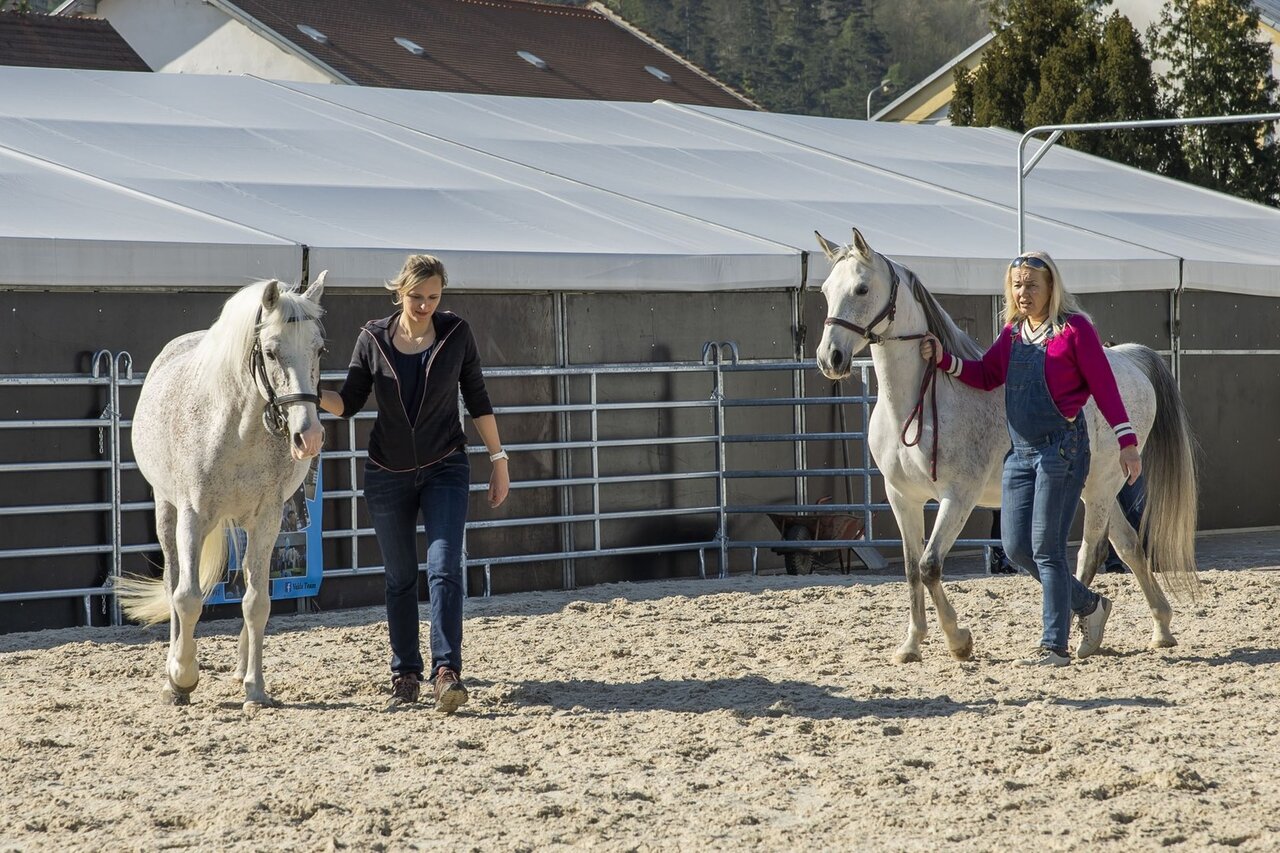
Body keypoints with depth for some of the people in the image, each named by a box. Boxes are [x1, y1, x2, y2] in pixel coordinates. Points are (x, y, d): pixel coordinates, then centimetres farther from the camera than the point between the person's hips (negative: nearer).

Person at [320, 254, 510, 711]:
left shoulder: (456, 333, -5)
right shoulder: (373, 339, -4)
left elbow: (477, 399, 3)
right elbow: (348, 403, 1)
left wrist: (499, 459, 3)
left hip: (445, 469, -2)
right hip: (388, 473, 2)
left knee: (444, 569, -15)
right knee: (400, 578, 9)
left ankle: (447, 671, -23)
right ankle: (405, 673, 18)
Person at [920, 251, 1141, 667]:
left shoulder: (1075, 329, -7)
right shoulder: (1013, 333, 13)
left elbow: (1104, 386, -8)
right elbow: (985, 375, 10)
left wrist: (1127, 441, -10)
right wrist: (943, 359, -5)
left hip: (1062, 447, -7)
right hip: (1020, 452, 7)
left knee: (1046, 548, -7)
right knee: (1015, 547, 6)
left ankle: (1054, 646, 0)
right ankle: (1089, 606, 25)